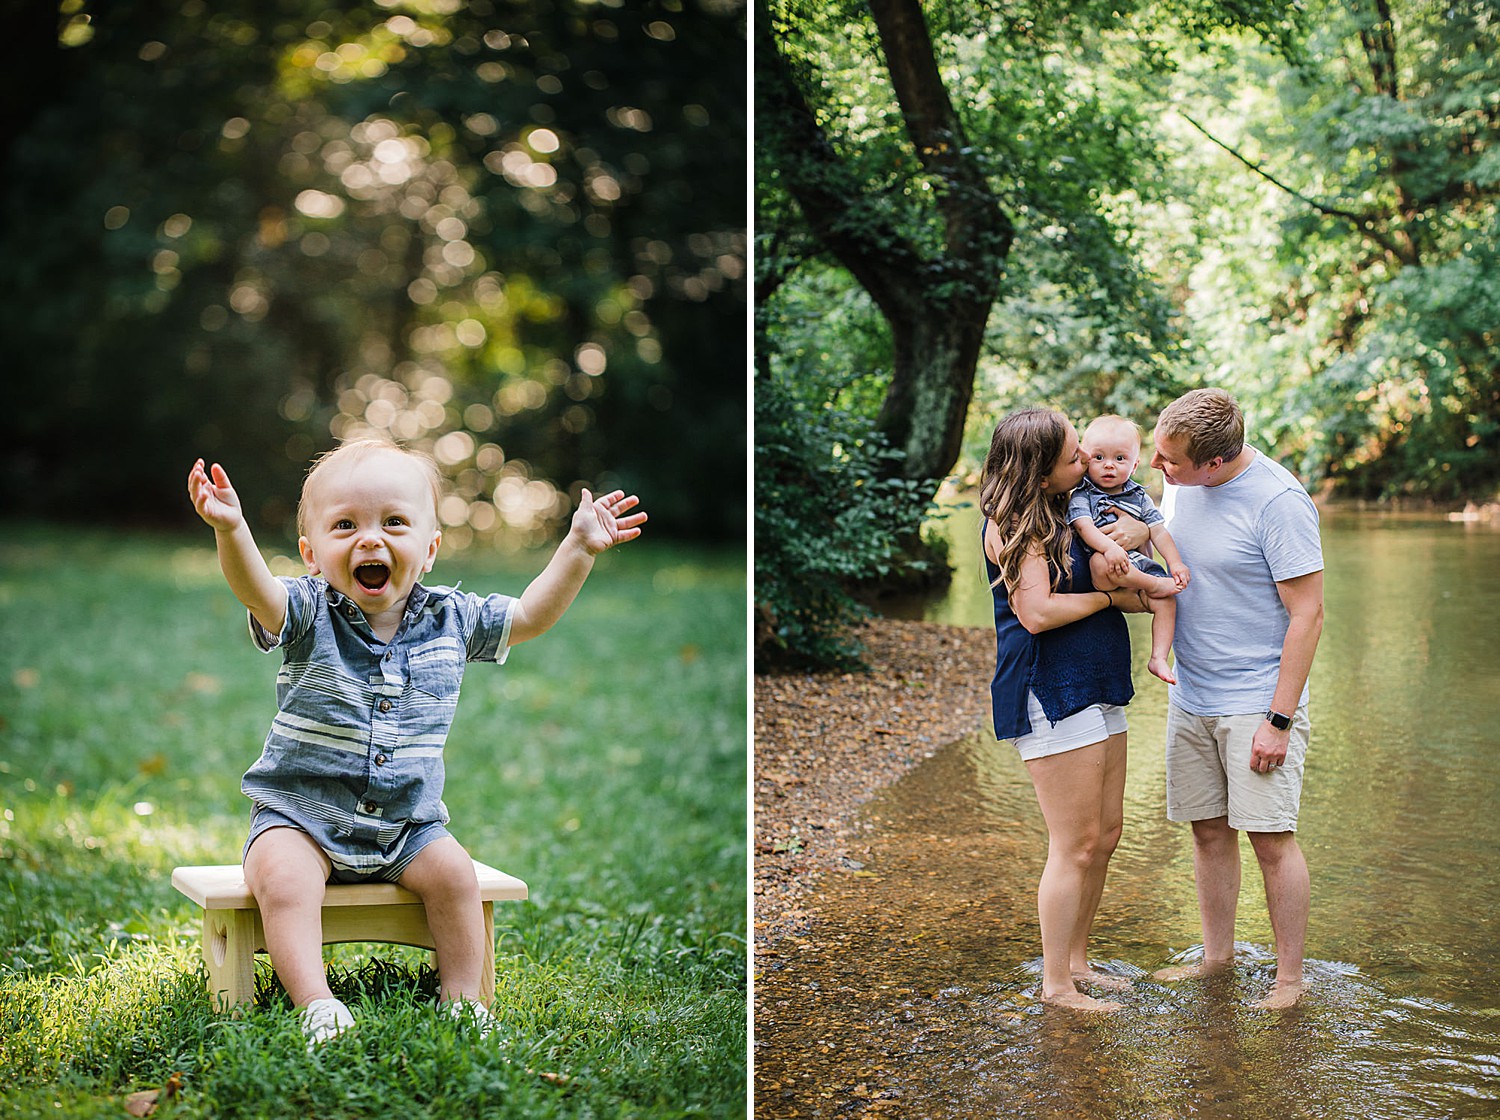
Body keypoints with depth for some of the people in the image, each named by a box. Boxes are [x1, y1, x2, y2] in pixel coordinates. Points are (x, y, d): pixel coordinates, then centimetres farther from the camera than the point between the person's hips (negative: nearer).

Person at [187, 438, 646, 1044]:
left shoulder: (451, 618, 0)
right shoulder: (309, 613, -10)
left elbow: (529, 616, 11)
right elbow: (257, 591, -31)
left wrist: (579, 548, 3)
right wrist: (231, 530, -51)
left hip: (407, 823, 3)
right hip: (300, 815, -3)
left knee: (453, 873, -16)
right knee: (282, 878, -27)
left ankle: (461, 997, 0)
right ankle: (315, 1004, -24)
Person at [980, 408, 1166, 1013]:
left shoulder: (1064, 512, 13)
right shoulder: (1013, 524, -13)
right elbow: (1037, 613, -20)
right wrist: (1113, 596, -10)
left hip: (1096, 689, 9)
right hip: (1051, 695, -9)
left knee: (1106, 835, 14)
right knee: (1075, 847, -4)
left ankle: (1076, 960, 27)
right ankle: (1056, 983, 8)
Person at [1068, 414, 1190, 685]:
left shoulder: (1139, 497, 16)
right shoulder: (1082, 496, 3)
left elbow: (1158, 531, 13)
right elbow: (1084, 527, -14)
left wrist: (1175, 563, -1)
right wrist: (1109, 547, -32)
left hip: (1138, 565, 5)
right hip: (1100, 573, -4)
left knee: (1165, 599, -18)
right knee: (1102, 562, -38)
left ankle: (1158, 657, -11)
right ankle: (1154, 585, -20)